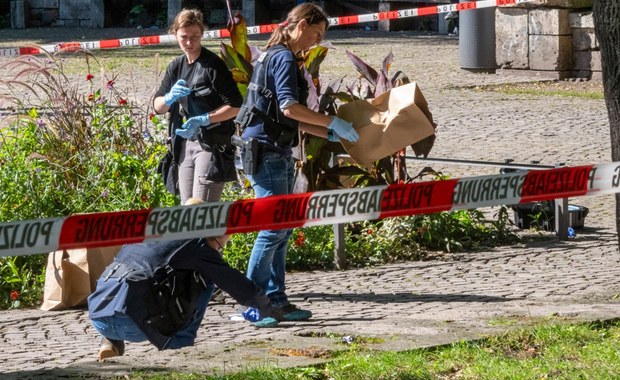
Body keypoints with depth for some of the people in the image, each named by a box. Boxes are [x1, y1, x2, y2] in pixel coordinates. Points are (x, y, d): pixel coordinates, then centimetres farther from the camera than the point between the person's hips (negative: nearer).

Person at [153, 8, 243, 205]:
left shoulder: (213, 65, -10)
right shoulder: (176, 66, 10)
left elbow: (235, 106, -14)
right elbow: (158, 106, 10)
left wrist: (202, 120, -25)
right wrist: (170, 97, -13)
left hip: (212, 144, -7)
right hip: (185, 144, 7)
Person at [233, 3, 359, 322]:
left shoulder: (277, 57, 20)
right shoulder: (284, 58, -11)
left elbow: (293, 120, 23)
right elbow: (289, 106, -24)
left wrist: (330, 135, 19)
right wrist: (333, 123, -18)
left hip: (278, 153, 10)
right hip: (265, 151, -10)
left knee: (282, 228, 11)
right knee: (274, 226, -9)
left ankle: (275, 300, 13)